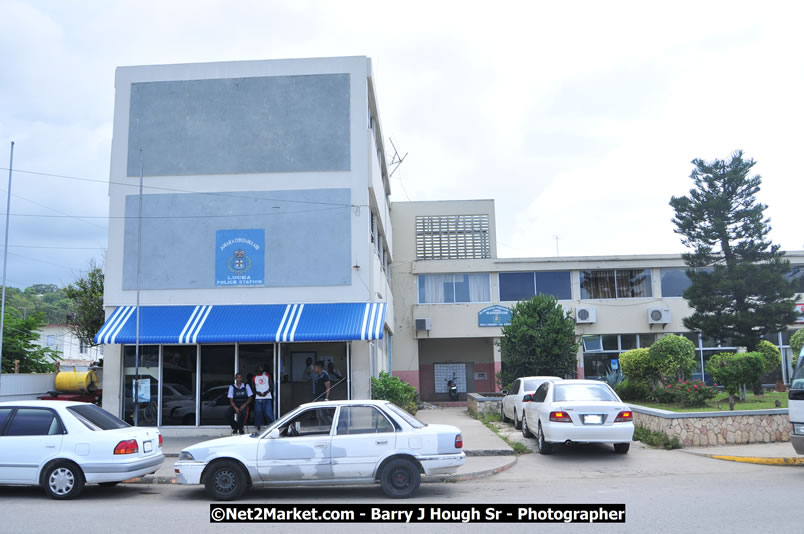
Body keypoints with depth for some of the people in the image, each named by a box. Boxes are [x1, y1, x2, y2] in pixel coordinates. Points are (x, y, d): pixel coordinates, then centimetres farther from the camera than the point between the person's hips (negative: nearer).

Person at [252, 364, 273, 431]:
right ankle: (259, 427, 8)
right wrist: (257, 392, -9)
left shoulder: (267, 375, 8)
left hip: (267, 397, -2)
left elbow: (271, 386, 7)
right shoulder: (254, 377, 11)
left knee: (268, 413, -12)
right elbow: (253, 388, 12)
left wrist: (267, 392, -11)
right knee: (258, 413, -1)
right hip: (258, 398, 2)